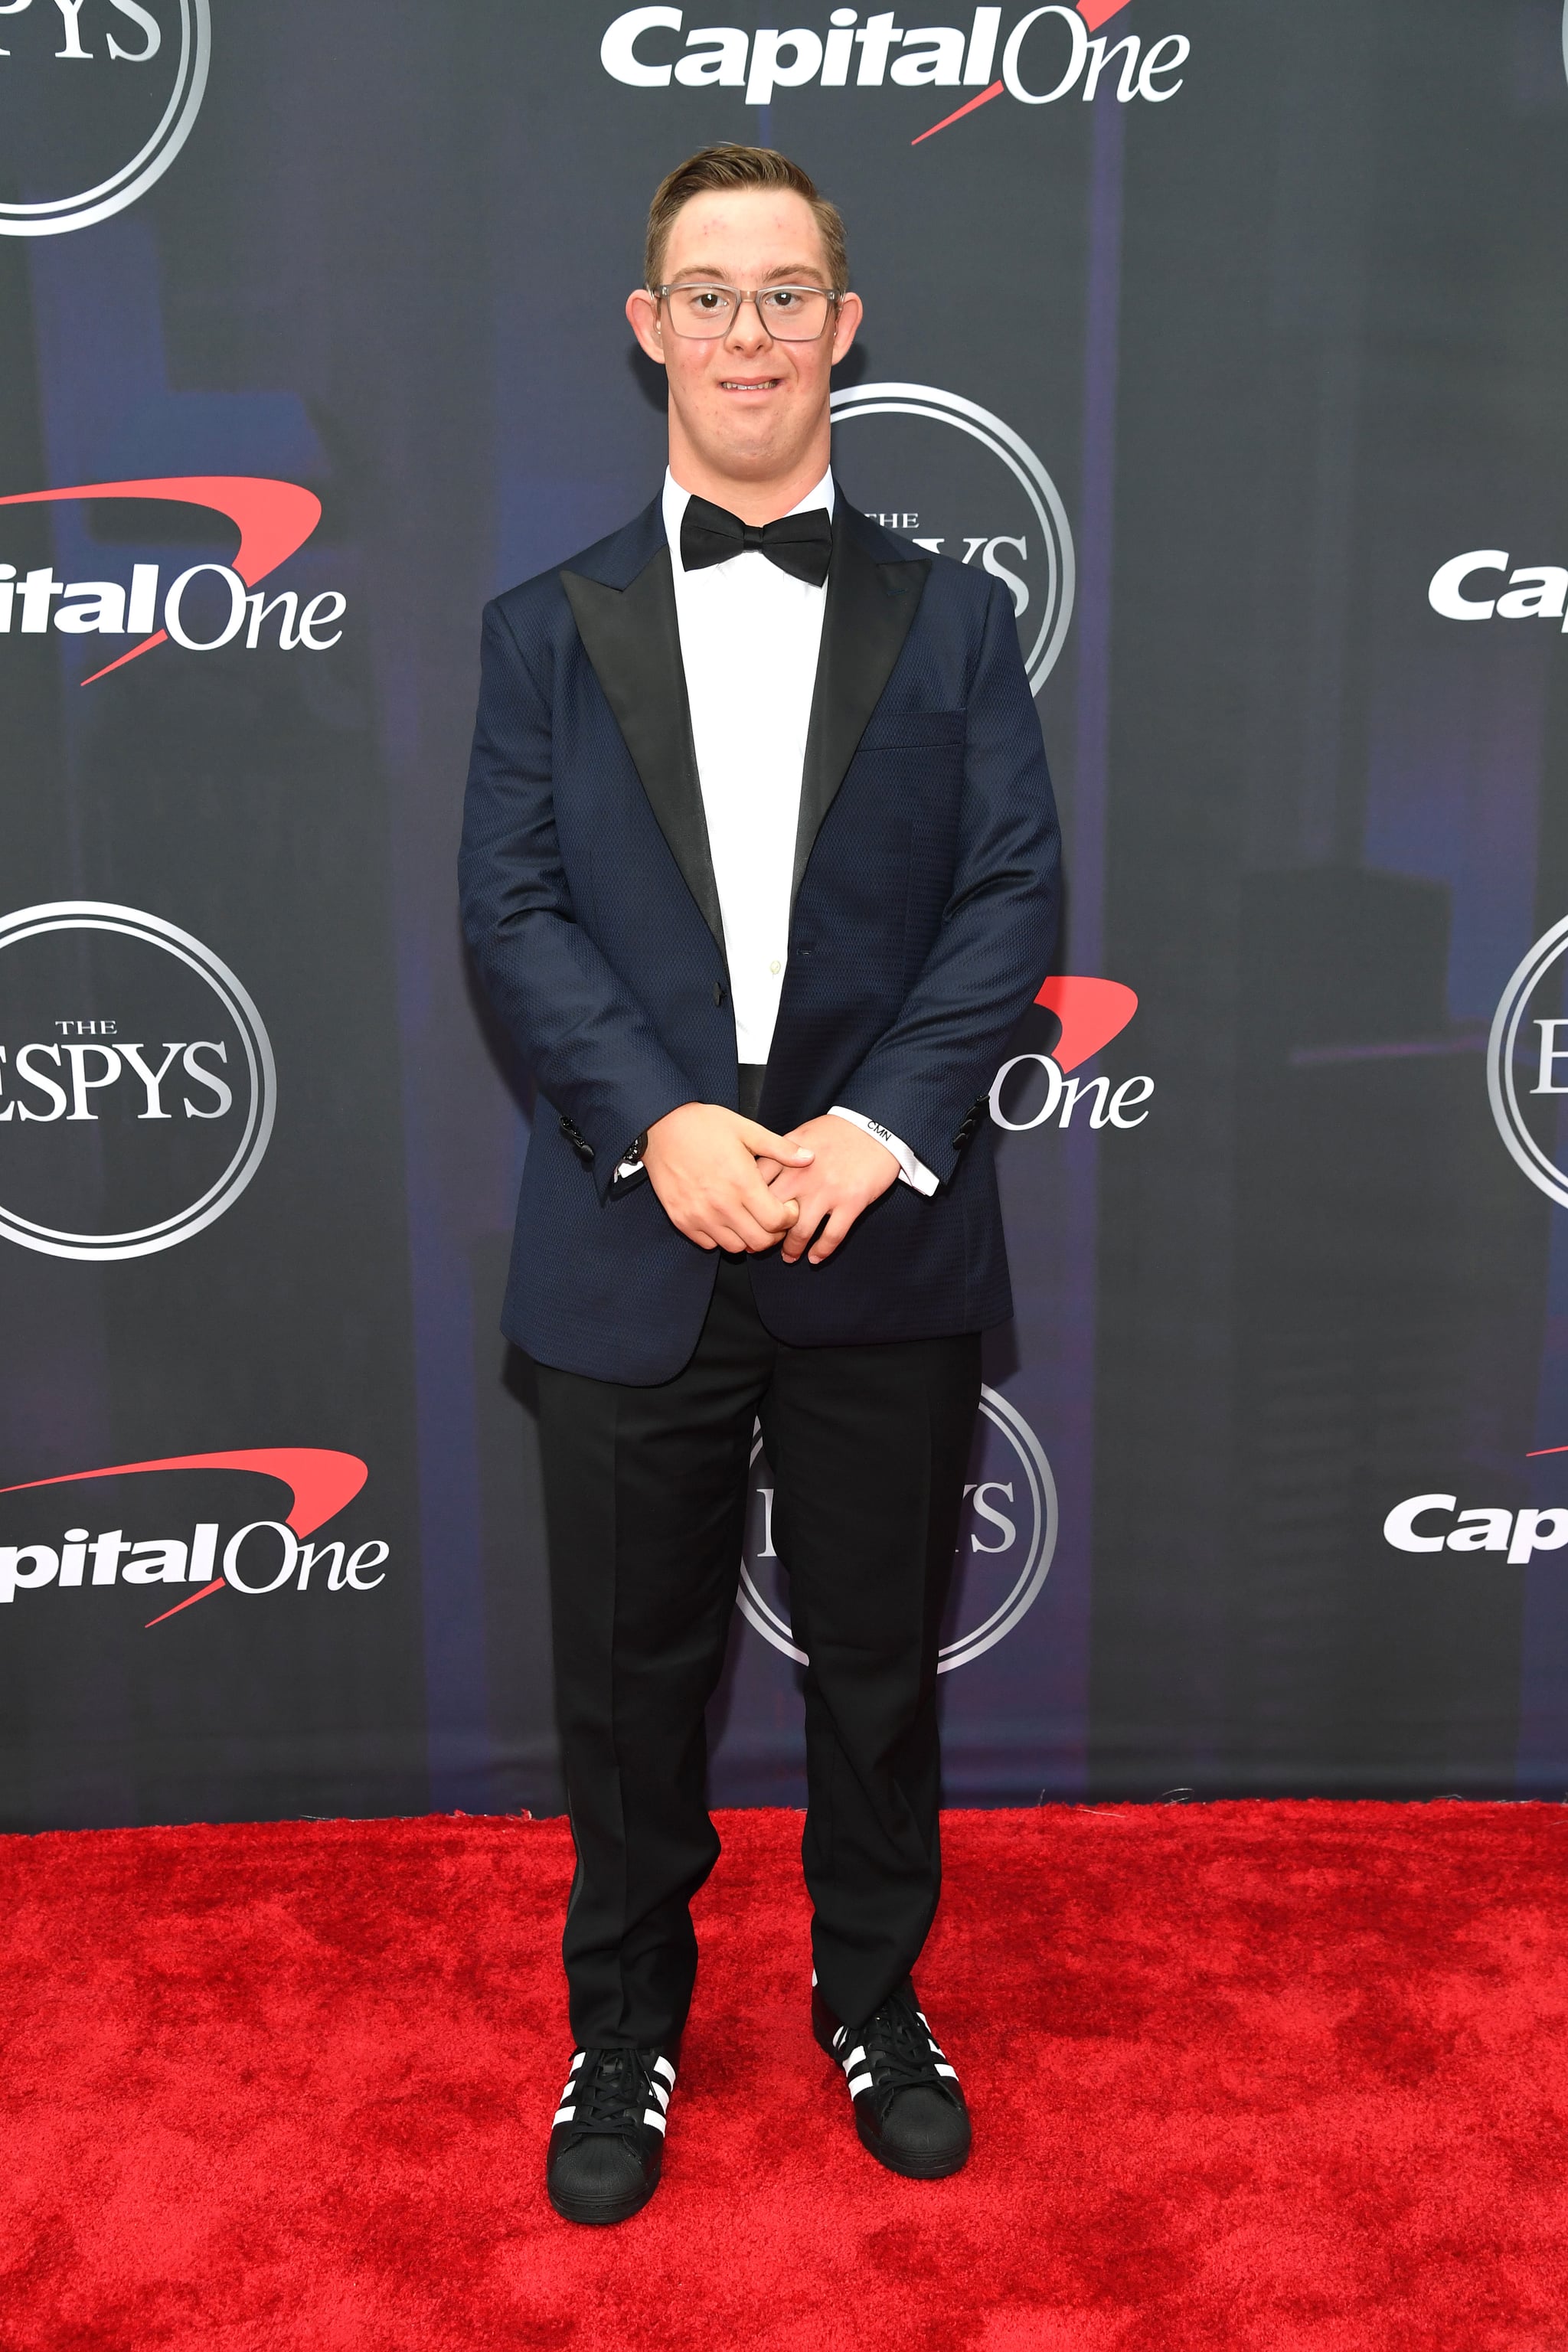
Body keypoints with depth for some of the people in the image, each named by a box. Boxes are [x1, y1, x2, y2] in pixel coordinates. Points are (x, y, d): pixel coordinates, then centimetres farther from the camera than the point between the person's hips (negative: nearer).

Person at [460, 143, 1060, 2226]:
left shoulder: (951, 618, 8)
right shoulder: (551, 628, 8)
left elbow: (1016, 892, -2)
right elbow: (511, 909, -2)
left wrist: (886, 1124, -16)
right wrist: (661, 1123, -17)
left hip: (889, 1249, 1)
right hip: (633, 1248, 0)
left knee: (881, 1662, 14)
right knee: (632, 1677, 12)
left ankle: (874, 1997, 37)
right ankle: (625, 2030, 33)